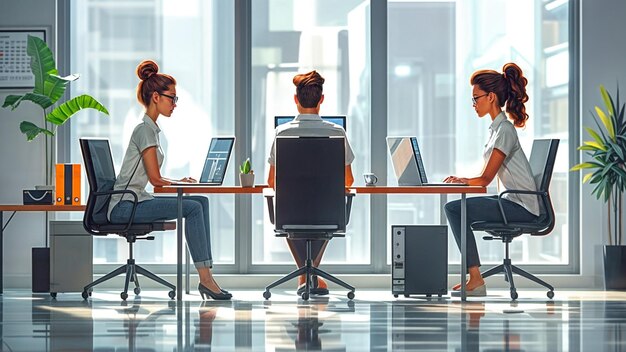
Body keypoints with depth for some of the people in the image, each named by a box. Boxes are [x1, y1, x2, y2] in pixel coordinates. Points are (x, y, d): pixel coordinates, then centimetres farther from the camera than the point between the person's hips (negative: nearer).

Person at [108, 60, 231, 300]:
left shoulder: (151, 128, 19)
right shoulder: (145, 129, -12)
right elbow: (155, 178, -14)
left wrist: (180, 182, 5)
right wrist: (181, 183, 2)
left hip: (135, 202, 10)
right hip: (124, 206, -10)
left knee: (201, 201, 0)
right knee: (193, 207, -21)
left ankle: (206, 273, -10)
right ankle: (205, 278, -22)